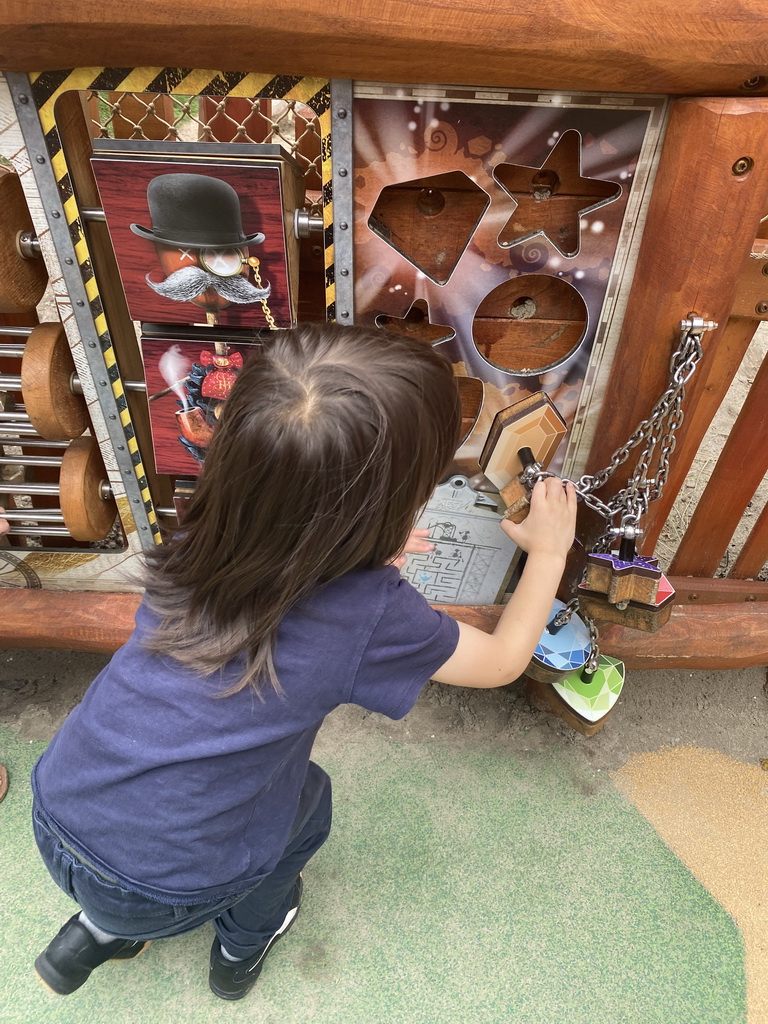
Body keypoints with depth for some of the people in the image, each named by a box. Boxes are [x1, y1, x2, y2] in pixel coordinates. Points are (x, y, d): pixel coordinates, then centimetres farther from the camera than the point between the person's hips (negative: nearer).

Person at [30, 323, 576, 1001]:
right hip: (159, 888, -3)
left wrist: (367, 551, 5)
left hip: (58, 815, 4)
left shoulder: (202, 542, -14)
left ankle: (102, 929, 38)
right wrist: (549, 551, 3)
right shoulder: (372, 615, -28)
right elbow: (504, 661, -8)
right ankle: (245, 942, 47)